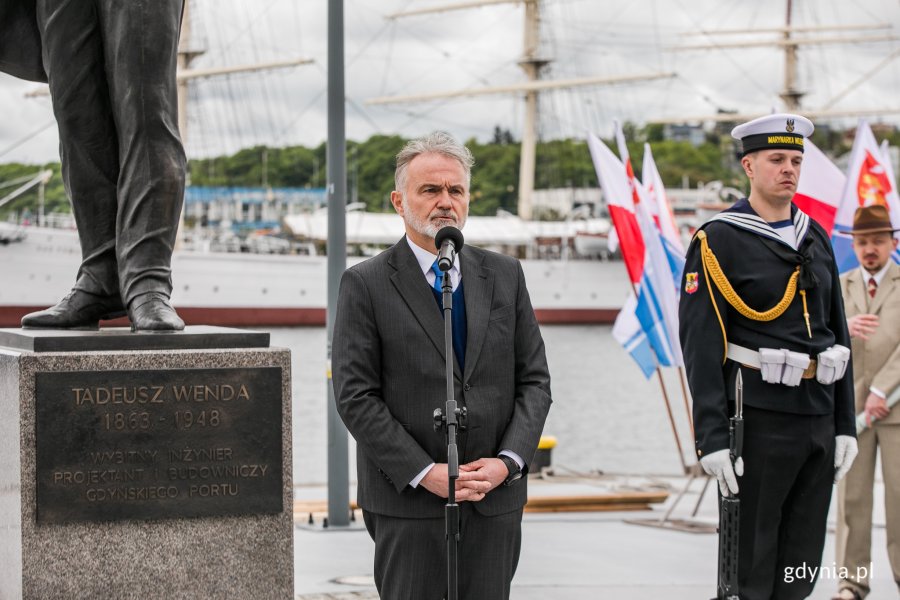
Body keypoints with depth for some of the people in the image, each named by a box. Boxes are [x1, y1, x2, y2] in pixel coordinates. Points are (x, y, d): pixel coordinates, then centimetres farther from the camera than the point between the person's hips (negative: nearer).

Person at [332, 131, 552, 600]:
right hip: (407, 499, -3)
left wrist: (509, 461, -6)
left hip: (496, 498, 3)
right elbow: (355, 397, -7)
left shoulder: (504, 275, 10)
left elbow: (534, 380, 9)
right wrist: (424, 473, -13)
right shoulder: (366, 284, -2)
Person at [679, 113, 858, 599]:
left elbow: (837, 334, 16)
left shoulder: (816, 239, 13)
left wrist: (845, 425, 11)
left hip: (818, 417, 6)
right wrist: (711, 439, -16)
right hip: (760, 420, -6)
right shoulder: (718, 241, -6)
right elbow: (701, 344, -11)